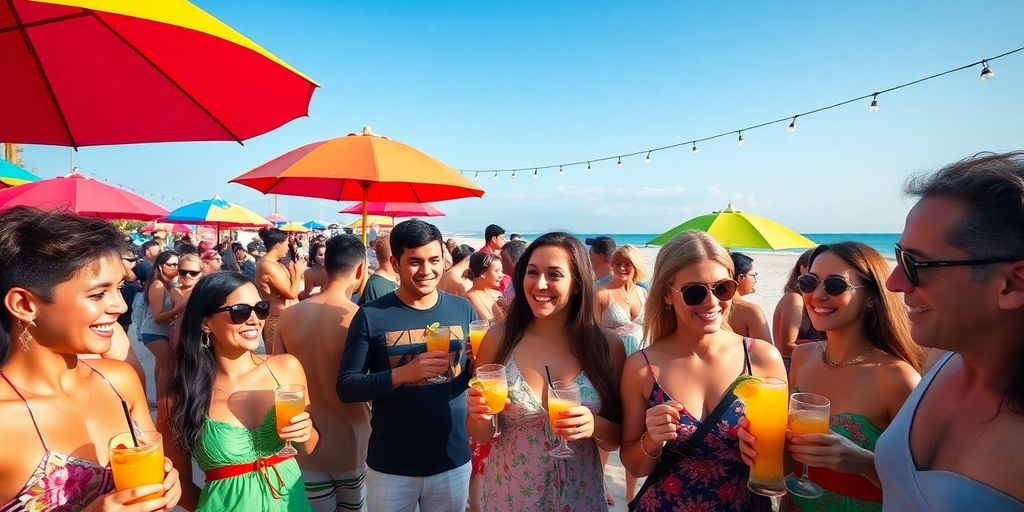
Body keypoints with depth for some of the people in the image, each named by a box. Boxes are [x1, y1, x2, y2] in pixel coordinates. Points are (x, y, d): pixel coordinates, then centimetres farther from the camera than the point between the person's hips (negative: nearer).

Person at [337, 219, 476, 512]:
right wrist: (403, 373, -24)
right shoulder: (371, 315, -10)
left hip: (454, 460, 2)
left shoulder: (463, 309, -2)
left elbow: (477, 374, 6)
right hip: (391, 466, -2)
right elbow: (345, 388, -11)